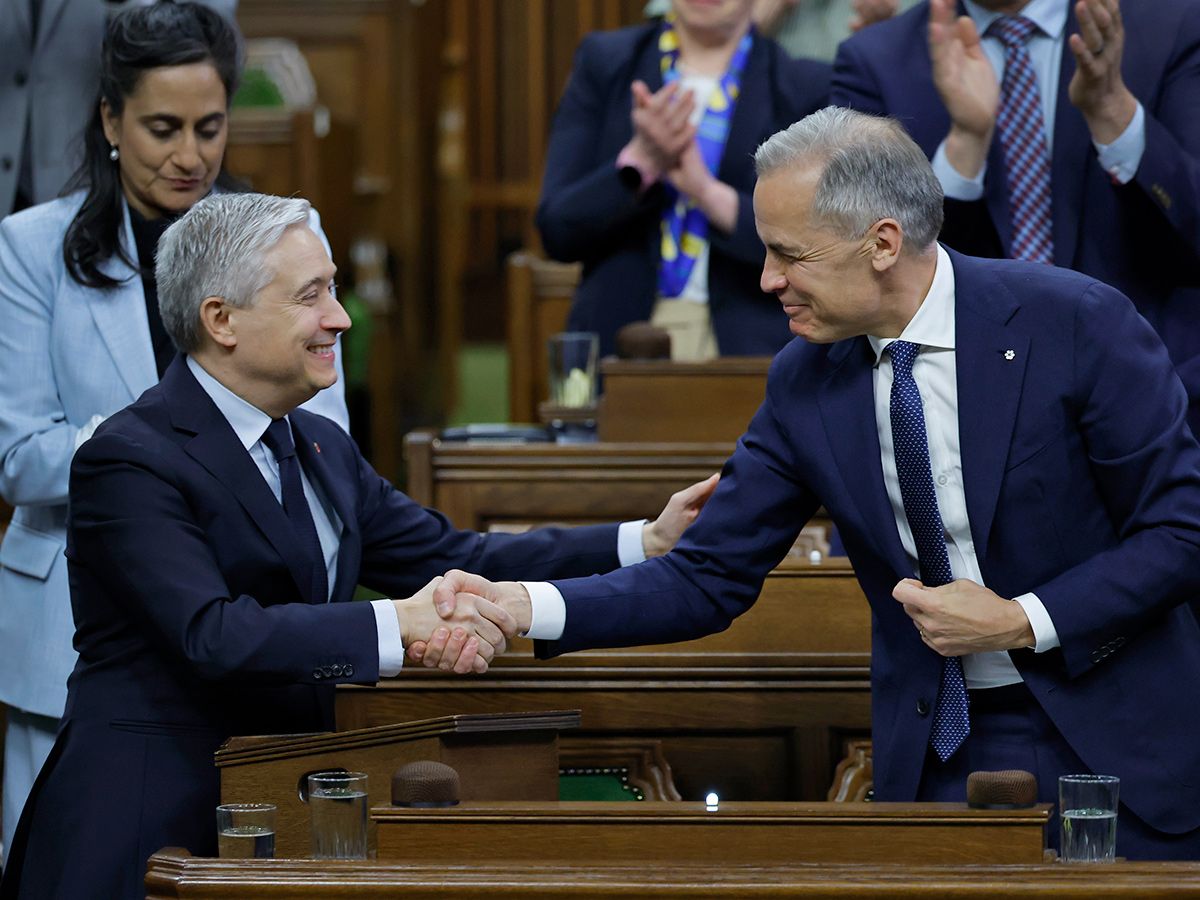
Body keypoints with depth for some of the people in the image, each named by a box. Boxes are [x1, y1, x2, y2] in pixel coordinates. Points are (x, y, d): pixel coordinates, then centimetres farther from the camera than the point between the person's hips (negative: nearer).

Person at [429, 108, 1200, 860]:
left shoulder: (1078, 325, -14)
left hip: (1111, 743, -3)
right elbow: (709, 579, 1)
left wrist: (1023, 622, -19)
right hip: (933, 760, 3)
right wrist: (525, 606, -11)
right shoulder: (806, 383, 0)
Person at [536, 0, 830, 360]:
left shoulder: (807, 87, 2)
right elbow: (557, 230, 2)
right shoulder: (602, 63, 8)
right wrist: (641, 160, -15)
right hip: (618, 341, 1)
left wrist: (709, 193, -18)